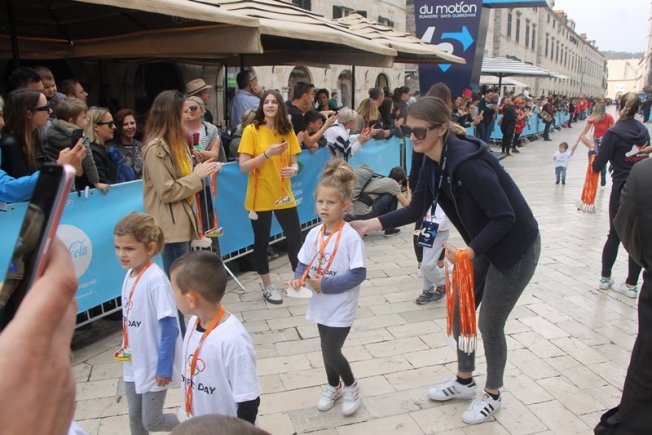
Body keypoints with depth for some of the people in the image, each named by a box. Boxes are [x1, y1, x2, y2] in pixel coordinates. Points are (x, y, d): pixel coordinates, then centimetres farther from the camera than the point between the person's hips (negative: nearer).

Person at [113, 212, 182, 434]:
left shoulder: (156, 280, -26)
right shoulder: (129, 275, -2)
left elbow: (169, 328, -23)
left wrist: (164, 367, -20)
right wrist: (126, 348, 14)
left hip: (154, 364, -7)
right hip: (133, 362, 7)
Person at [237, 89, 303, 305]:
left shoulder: (287, 131, 4)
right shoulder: (251, 131, -9)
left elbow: (293, 162, 9)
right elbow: (243, 167, -13)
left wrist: (294, 169, -14)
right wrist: (267, 153, -23)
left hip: (284, 195, 3)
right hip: (260, 197, -3)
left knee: (295, 239, 8)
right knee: (262, 242, 9)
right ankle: (268, 287, 26)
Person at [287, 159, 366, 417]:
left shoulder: (350, 237, -20)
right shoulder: (313, 234, -3)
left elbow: (358, 274, -21)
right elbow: (303, 264, 7)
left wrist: (325, 284, -22)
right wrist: (299, 280, -15)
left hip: (342, 307, -5)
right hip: (321, 304, 6)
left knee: (331, 351, -2)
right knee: (328, 349, 19)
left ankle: (351, 386, 26)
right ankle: (334, 387, 42)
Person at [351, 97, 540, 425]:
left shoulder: (467, 162, -31)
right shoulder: (432, 162, -5)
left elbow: (504, 217, -27)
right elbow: (416, 210, 2)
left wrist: (469, 252, -30)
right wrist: (370, 224, -5)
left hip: (515, 247, -8)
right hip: (484, 246, 8)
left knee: (489, 324, 4)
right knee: (460, 313, 15)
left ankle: (492, 395, 30)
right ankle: (464, 381, 38)